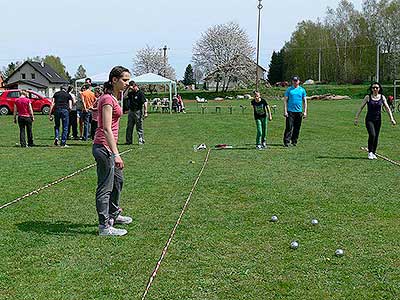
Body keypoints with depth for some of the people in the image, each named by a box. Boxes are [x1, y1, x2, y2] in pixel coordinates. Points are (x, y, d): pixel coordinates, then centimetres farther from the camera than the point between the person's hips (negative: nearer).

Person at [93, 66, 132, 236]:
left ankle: (114, 214, 41)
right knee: (105, 187, -2)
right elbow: (107, 128, -24)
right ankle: (104, 227, 7)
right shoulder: (108, 99, -17)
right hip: (104, 147, -11)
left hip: (107, 146, 11)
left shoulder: (112, 97, 13)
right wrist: (116, 154, -28)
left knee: (118, 180, 24)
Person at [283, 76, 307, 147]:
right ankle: (286, 142, -9)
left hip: (299, 111, 2)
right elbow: (285, 101, 3)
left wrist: (305, 112, 4)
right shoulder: (289, 89, 5)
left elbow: (305, 101, 12)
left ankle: (294, 141, 16)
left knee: (297, 128, 6)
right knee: (289, 127, -9)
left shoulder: (302, 90, 10)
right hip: (290, 111, -2)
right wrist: (285, 111, -6)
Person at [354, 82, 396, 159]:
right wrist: (356, 118, -2)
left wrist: (391, 119, -2)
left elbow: (387, 109, 6)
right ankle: (370, 152, -7)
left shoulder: (382, 97, 3)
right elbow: (361, 108, 1)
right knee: (372, 135, -20)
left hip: (378, 120, 3)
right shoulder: (368, 97, -3)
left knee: (376, 137, 6)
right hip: (369, 119, -3)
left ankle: (373, 153, 19)